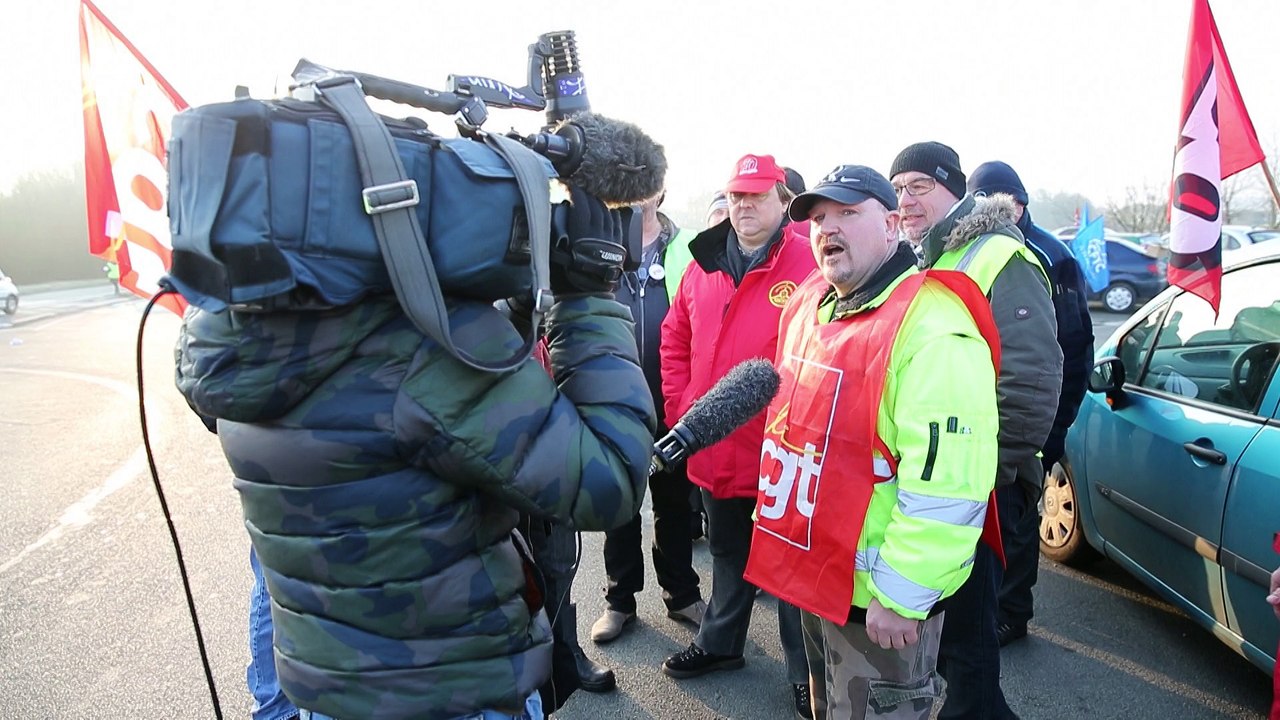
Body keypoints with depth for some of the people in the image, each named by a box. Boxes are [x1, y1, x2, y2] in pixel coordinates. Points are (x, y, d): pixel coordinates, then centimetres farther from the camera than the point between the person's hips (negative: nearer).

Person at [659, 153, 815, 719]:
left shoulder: (810, 264, -13)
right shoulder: (703, 264, 5)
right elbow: (676, 339, 13)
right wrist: (678, 405, 5)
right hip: (714, 446, 6)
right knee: (727, 551, 24)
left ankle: (805, 671, 30)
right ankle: (719, 642, 45)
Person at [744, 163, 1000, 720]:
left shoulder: (932, 330, -23)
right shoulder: (810, 304, 6)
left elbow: (946, 487, -27)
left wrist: (902, 597, -24)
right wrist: (772, 513, 21)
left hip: (878, 596, -8)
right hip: (813, 570, 8)